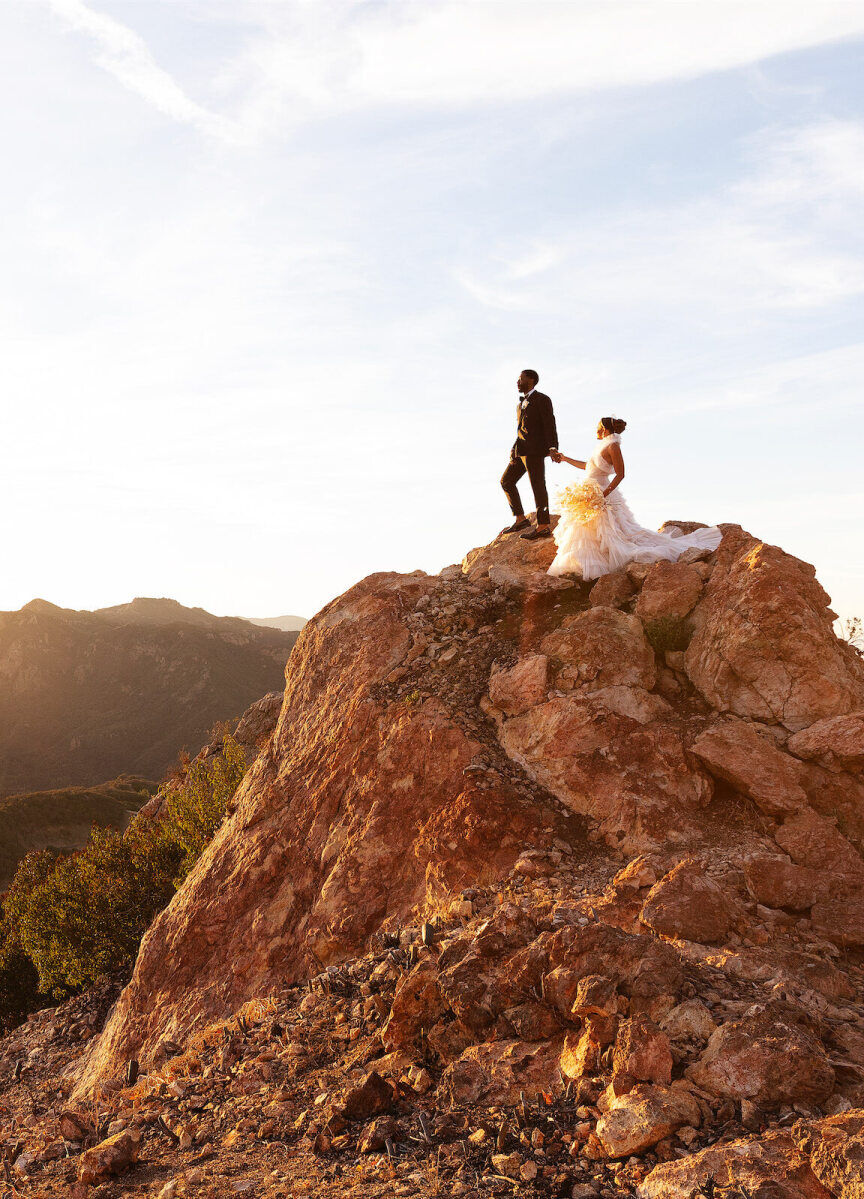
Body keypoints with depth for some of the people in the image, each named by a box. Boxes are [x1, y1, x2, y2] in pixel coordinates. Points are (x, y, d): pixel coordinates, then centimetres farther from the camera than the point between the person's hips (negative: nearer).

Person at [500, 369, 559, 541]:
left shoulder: (542, 399, -3)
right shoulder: (522, 403, 23)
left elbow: (550, 425, -11)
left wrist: (553, 448, -22)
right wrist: (515, 450, 12)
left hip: (535, 449, -9)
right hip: (521, 450, 9)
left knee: (538, 486, -8)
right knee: (506, 481, 7)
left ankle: (543, 527, -5)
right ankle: (520, 519, 10)